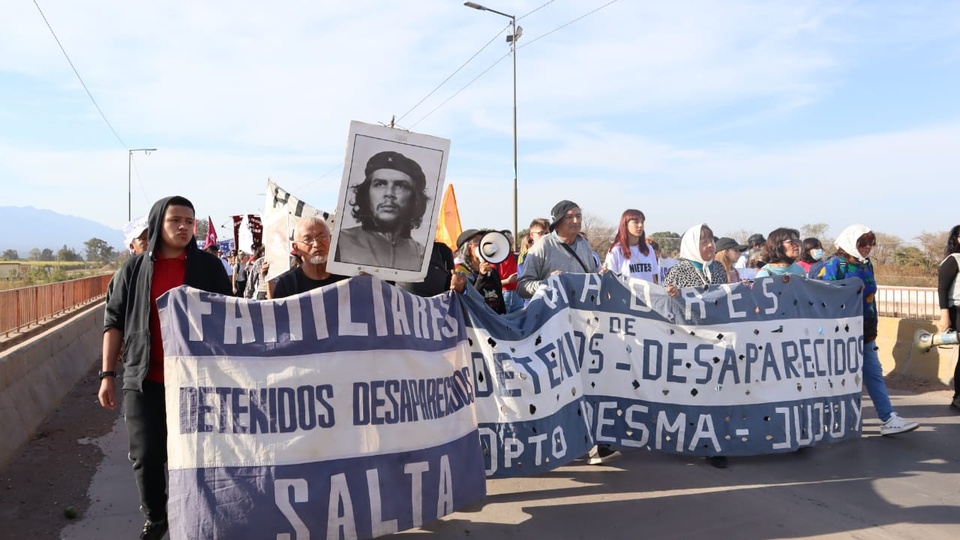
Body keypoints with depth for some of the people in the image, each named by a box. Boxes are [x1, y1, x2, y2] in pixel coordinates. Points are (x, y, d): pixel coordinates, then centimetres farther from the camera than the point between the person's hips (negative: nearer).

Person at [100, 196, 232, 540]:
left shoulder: (209, 267, 0)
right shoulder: (135, 268, 3)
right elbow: (114, 321, 6)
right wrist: (107, 373, 1)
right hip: (144, 380, 1)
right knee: (146, 457, 6)